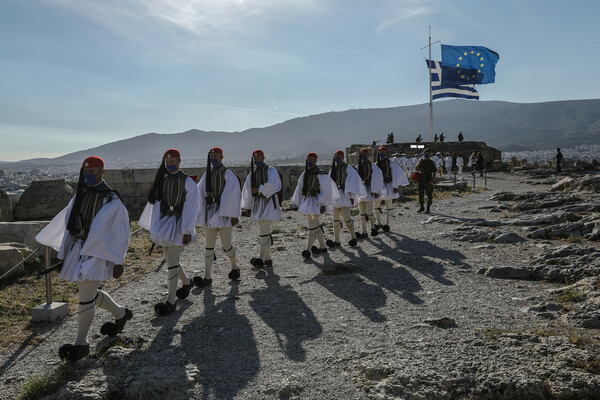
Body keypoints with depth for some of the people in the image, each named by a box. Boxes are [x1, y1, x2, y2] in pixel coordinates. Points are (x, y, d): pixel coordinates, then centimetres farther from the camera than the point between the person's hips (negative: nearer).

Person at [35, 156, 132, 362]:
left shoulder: (112, 199, -10)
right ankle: (121, 314, 39)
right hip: (78, 250, 7)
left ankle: (81, 344, 8)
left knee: (86, 297, -5)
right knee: (91, 293, 17)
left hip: (98, 252, -7)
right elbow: (67, 222, 15)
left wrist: (118, 262, -9)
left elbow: (121, 232, -9)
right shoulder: (80, 196, 8)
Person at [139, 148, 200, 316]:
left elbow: (191, 208, -10)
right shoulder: (162, 180, 8)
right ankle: (187, 282, 39)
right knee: (170, 260, 13)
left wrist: (187, 231, -14)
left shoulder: (188, 182, -7)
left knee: (172, 261, -10)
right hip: (165, 222, 6)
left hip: (179, 224, -6)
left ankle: (170, 301, -2)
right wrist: (155, 228, 8)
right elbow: (156, 203, 10)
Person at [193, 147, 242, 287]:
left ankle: (234, 267, 30)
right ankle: (207, 277, 7)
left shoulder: (228, 174, -8)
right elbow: (200, 193, 10)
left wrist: (234, 215, -12)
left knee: (226, 245, 3)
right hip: (209, 212, 5)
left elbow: (235, 195, -10)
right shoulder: (207, 174, 9)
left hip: (223, 212, -5)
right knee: (209, 245, 3)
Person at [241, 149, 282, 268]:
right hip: (257, 203, 7)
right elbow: (247, 190, 16)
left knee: (263, 231, -14)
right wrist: (246, 207, 14)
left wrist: (259, 189, -16)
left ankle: (261, 258, -10)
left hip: (269, 202, -6)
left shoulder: (270, 171, -5)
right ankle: (268, 259, 17)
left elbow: (272, 185, -21)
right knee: (265, 231, 11)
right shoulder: (252, 173, 13)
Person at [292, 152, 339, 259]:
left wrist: (323, 205, -15)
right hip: (307, 201, 8)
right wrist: (297, 203, 14)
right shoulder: (305, 174, 10)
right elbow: (299, 189, 14)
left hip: (316, 201, -8)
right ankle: (323, 247, 28)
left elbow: (326, 190, -12)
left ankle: (308, 250, -2)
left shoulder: (320, 174, -11)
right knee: (315, 225, 15)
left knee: (312, 226, -8)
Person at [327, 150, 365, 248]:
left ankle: (353, 237, 11)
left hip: (344, 196, -6)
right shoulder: (332, 169, 12)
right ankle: (336, 241, 12)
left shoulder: (348, 169, -4)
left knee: (346, 218, -9)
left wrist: (352, 197, -10)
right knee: (336, 219, 7)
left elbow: (352, 183, -7)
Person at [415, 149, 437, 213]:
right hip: (421, 180, 4)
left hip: (428, 181, -4)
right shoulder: (421, 161, 10)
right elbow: (417, 169, 4)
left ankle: (428, 208, 8)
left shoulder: (431, 162, -2)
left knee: (429, 195, 0)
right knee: (421, 194, 6)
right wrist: (419, 163, -12)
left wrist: (432, 180, -17)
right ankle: (422, 207, 17)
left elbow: (434, 172, -5)